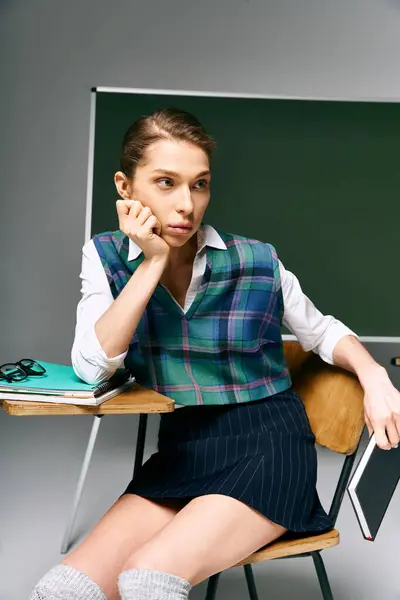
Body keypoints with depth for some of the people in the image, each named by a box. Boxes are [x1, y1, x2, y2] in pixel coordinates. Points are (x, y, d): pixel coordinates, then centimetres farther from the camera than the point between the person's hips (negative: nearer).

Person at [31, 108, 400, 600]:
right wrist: (153, 261, -15)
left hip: (268, 447, -3)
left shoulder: (257, 263, -7)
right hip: (181, 454, 3)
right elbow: (91, 367, -14)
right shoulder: (106, 256, -1)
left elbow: (323, 331, 10)